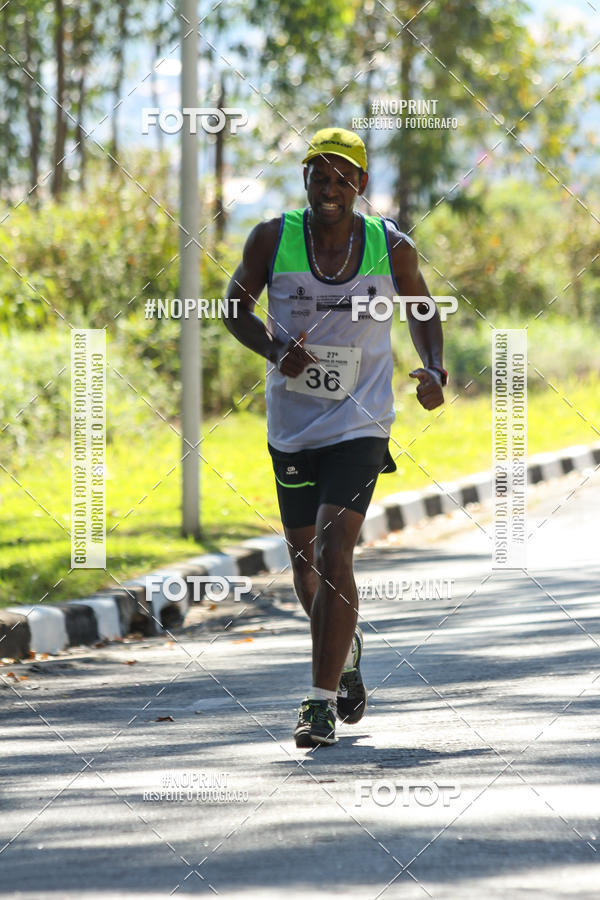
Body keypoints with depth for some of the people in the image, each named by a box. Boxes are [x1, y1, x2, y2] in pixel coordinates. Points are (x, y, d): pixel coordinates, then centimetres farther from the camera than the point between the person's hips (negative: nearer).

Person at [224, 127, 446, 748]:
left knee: (333, 553, -17)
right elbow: (235, 306, 6)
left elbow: (420, 307, 13)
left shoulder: (391, 248, -5)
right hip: (290, 428, 2)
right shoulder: (272, 240, -6)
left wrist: (434, 371, -5)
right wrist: (275, 350, -14)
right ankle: (345, 649, 44)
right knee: (306, 560, 13)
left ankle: (322, 699, -13)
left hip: (359, 426, -2)